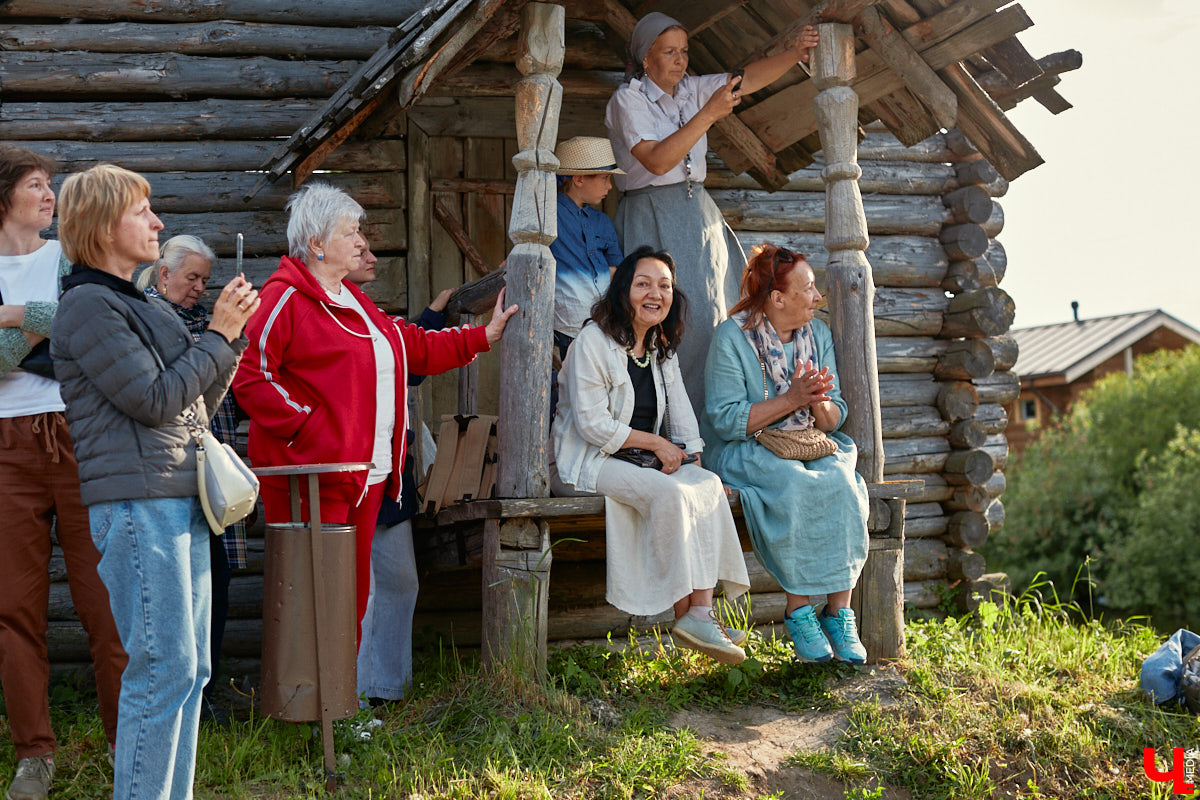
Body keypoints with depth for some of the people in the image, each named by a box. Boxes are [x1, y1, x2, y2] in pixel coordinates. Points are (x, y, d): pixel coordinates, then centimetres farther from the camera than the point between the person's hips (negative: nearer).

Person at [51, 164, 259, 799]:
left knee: (190, 668, 10)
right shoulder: (87, 306, -7)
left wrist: (230, 335, 8)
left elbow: (198, 405, 20)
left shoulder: (145, 306, 20)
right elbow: (156, 401, -14)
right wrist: (219, 334, -7)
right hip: (137, 504, -9)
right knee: (165, 667, -10)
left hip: (181, 500, 9)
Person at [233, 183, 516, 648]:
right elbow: (251, 377, -16)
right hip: (311, 473, -9)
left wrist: (486, 335, 23)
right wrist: (307, 423, -17)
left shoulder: (354, 302, 22)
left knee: (353, 593, 12)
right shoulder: (285, 299, -9)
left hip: (368, 472, 9)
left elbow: (415, 348, 26)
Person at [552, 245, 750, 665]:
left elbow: (681, 417, 11)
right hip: (586, 464, -7)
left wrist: (694, 464, -7)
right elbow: (592, 424, -16)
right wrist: (656, 442, -12)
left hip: (644, 461, 7)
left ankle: (701, 610, -28)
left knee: (708, 484, -21)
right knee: (668, 493, -31)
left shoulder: (663, 348, 14)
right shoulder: (594, 341, -10)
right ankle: (684, 614, -22)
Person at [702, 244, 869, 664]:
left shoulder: (819, 333, 8)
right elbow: (725, 421, -16)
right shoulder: (732, 338, -9)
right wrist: (791, 399, -20)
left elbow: (834, 419, 8)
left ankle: (840, 612, -24)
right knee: (795, 486, -34)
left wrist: (820, 404, -16)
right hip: (748, 451, -4)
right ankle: (799, 610, -24)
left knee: (841, 483, -28)